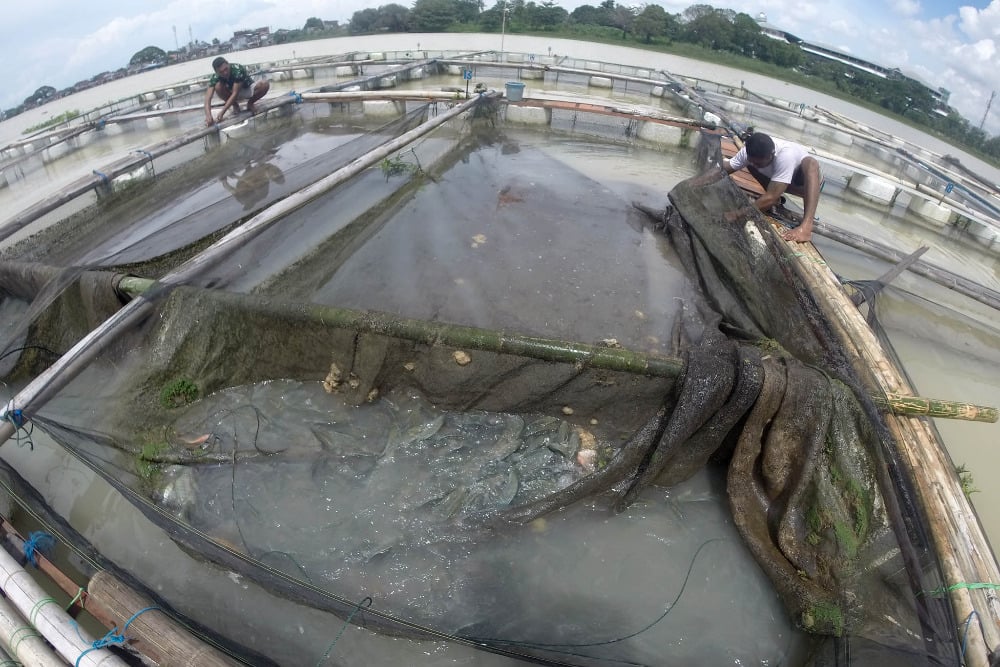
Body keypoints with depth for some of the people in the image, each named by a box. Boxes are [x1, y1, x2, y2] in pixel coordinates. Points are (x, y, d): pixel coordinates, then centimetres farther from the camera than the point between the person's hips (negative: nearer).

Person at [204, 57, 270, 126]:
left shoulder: (238, 70, -35)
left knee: (265, 84, -32)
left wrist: (222, 113, -44)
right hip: (232, 91, 2)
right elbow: (208, 97, -31)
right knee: (218, 86, -30)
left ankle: (250, 103, -6)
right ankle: (235, 105, -3)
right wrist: (208, 115, -50)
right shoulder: (215, 77, -24)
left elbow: (235, 93, -38)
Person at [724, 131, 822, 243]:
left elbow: (771, 198, -44)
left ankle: (806, 227, -46)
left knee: (810, 163, -39)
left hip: (806, 182, -5)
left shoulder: (785, 155, -42)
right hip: (780, 180, 6)